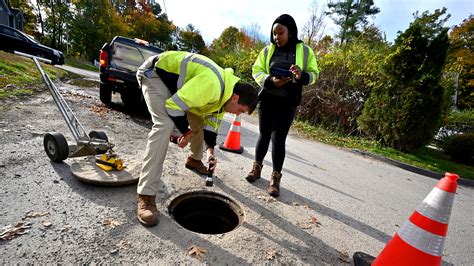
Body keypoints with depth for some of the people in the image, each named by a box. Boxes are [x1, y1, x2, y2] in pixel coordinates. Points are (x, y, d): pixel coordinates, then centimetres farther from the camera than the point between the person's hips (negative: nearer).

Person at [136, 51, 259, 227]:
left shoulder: (224, 92, -4)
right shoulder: (210, 85, -36)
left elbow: (212, 121, 5)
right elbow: (174, 105, -33)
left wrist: (210, 150, -4)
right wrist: (186, 131, -17)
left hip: (175, 79, 9)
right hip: (154, 73, -9)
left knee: (198, 119, 10)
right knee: (165, 126, -28)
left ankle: (195, 160, 35)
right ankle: (145, 195, -22)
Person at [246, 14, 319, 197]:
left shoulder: (304, 51, 3)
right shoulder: (267, 50, 6)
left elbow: (314, 74, 5)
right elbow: (256, 71, 3)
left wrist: (302, 76, -19)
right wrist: (270, 80, -18)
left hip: (288, 103, -2)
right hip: (267, 99, 2)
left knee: (278, 139, -4)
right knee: (264, 134, 9)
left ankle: (276, 177, 10)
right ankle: (257, 167, 28)